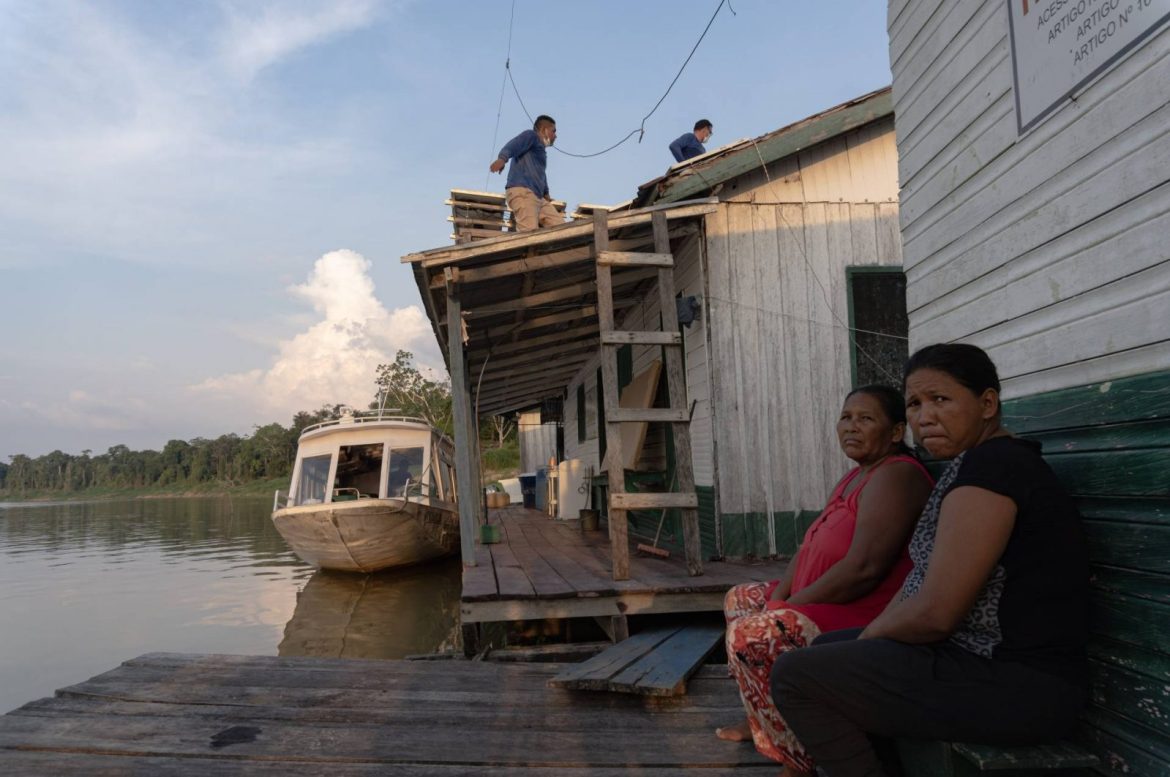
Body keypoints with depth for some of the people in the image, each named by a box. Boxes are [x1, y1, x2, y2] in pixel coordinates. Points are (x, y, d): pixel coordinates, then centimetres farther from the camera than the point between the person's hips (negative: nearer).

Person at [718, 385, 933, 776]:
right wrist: (777, 598, -2)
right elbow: (810, 549, 13)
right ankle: (762, 720, 23)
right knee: (740, 599, 19)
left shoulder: (895, 477, -19)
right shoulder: (856, 477, 13)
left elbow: (864, 567, -29)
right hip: (830, 605, 11)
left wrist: (787, 607, -20)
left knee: (750, 635, -25)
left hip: (867, 623, -11)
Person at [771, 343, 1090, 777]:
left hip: (1010, 687, -10)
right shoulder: (978, 463, 13)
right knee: (826, 650, 21)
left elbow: (934, 613, -24)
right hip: (988, 658, 11)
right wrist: (872, 637, 5)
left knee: (794, 676, -11)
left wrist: (869, 635, -5)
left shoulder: (989, 464, -19)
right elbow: (925, 582, 15)